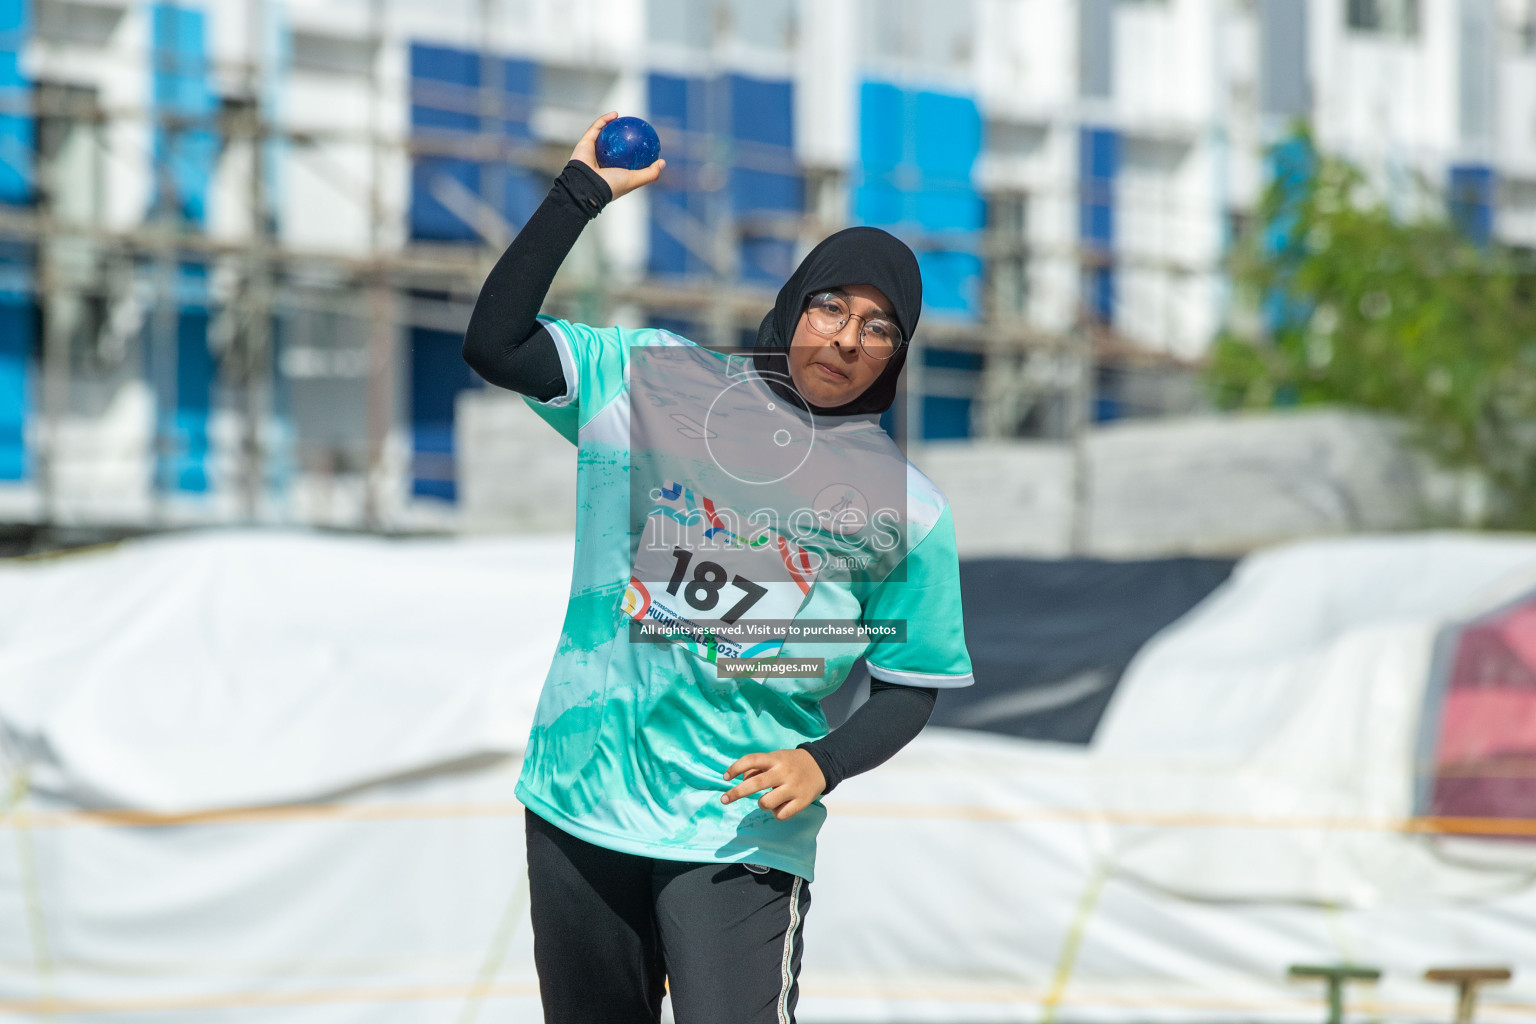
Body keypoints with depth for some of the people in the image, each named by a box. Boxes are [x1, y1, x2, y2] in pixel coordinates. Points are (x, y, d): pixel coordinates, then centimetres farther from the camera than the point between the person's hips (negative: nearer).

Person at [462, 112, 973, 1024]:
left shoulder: (903, 504, 1)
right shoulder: (653, 380, 4)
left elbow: (912, 683, 5)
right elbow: (496, 343, -4)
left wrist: (824, 763, -13)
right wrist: (583, 192, -7)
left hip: (741, 839, -2)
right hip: (579, 810, 2)